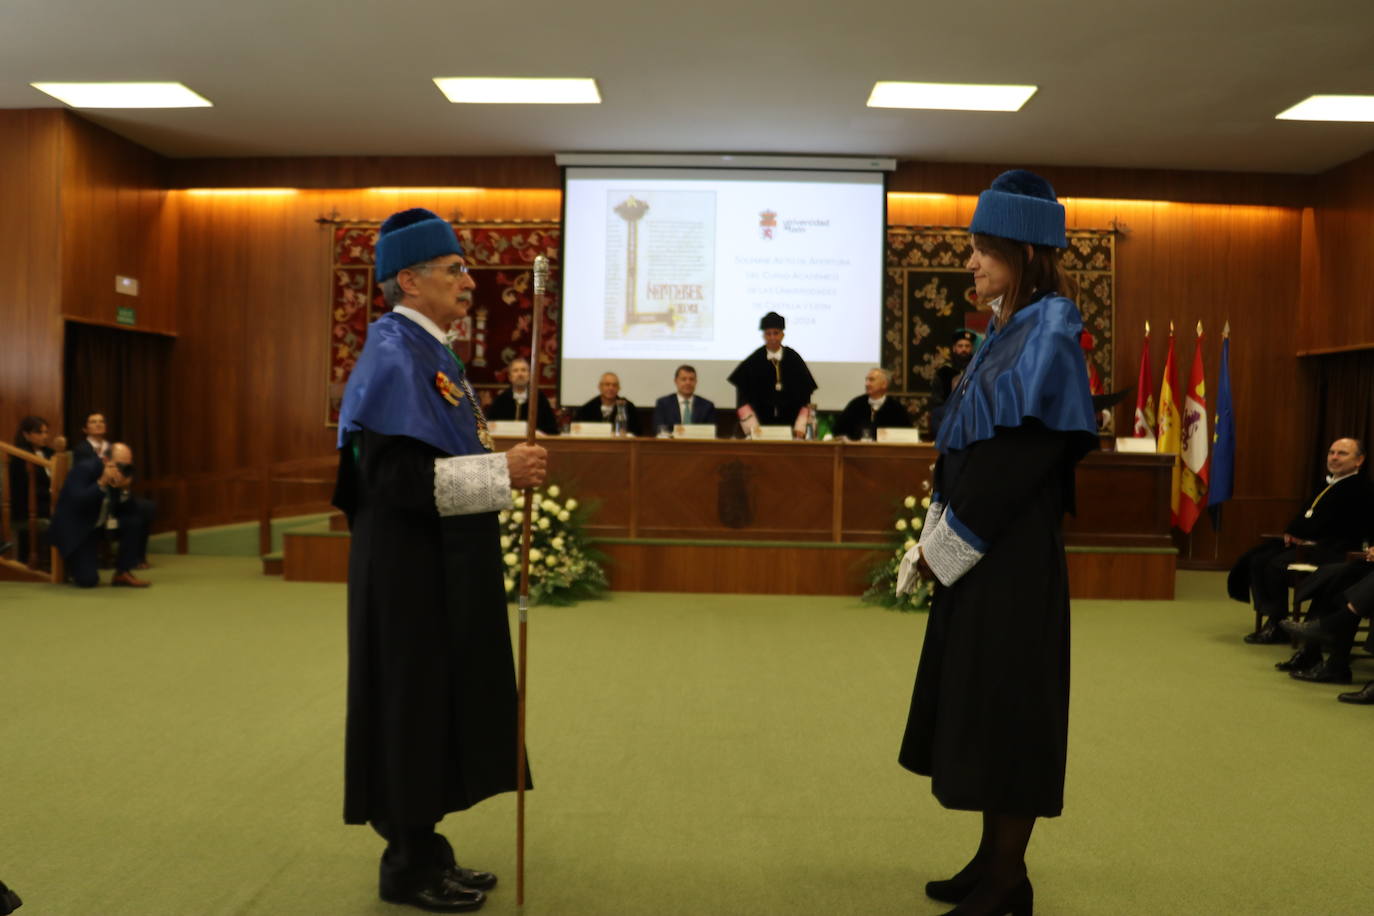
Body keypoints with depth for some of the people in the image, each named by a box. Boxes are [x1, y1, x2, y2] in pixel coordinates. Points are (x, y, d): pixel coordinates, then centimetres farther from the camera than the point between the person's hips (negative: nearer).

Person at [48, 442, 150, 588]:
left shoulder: (122, 475, -4)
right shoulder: (84, 469, -21)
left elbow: (123, 512, -6)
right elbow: (77, 502, -34)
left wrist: (124, 490, -22)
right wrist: (101, 483, -36)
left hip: (98, 526, 6)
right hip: (74, 529, -6)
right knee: (88, 580, -19)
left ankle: (123, 572, -5)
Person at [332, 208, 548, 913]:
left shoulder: (428, 351, 14)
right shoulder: (394, 354, -16)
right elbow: (400, 472, -25)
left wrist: (504, 462, 8)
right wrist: (502, 471, -23)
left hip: (440, 564, 10)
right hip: (413, 567, -10)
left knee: (437, 705, 15)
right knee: (413, 704, 1)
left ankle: (421, 849, 28)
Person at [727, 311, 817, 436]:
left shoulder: (794, 359, 4)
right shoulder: (753, 361, 1)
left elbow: (805, 394, 6)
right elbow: (743, 395, 1)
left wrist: (800, 425, -3)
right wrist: (751, 423, -11)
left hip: (789, 423, 1)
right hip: (761, 423, -1)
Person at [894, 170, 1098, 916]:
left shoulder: (1050, 332, -13)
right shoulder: (1006, 332, 14)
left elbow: (1023, 454, -20)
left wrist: (947, 543, -15)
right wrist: (934, 540, 7)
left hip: (1013, 553, -9)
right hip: (975, 549, 9)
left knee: (1006, 703, -1)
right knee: (979, 704, 13)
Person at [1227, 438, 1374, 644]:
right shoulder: (1330, 484, 21)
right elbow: (1307, 514, 23)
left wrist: (1301, 536, -16)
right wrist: (1291, 532, 1)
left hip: (1331, 550, -9)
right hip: (1308, 543, 9)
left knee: (1277, 565, -26)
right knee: (1256, 559, -10)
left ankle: (1278, 627, -13)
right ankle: (1269, 617, -6)